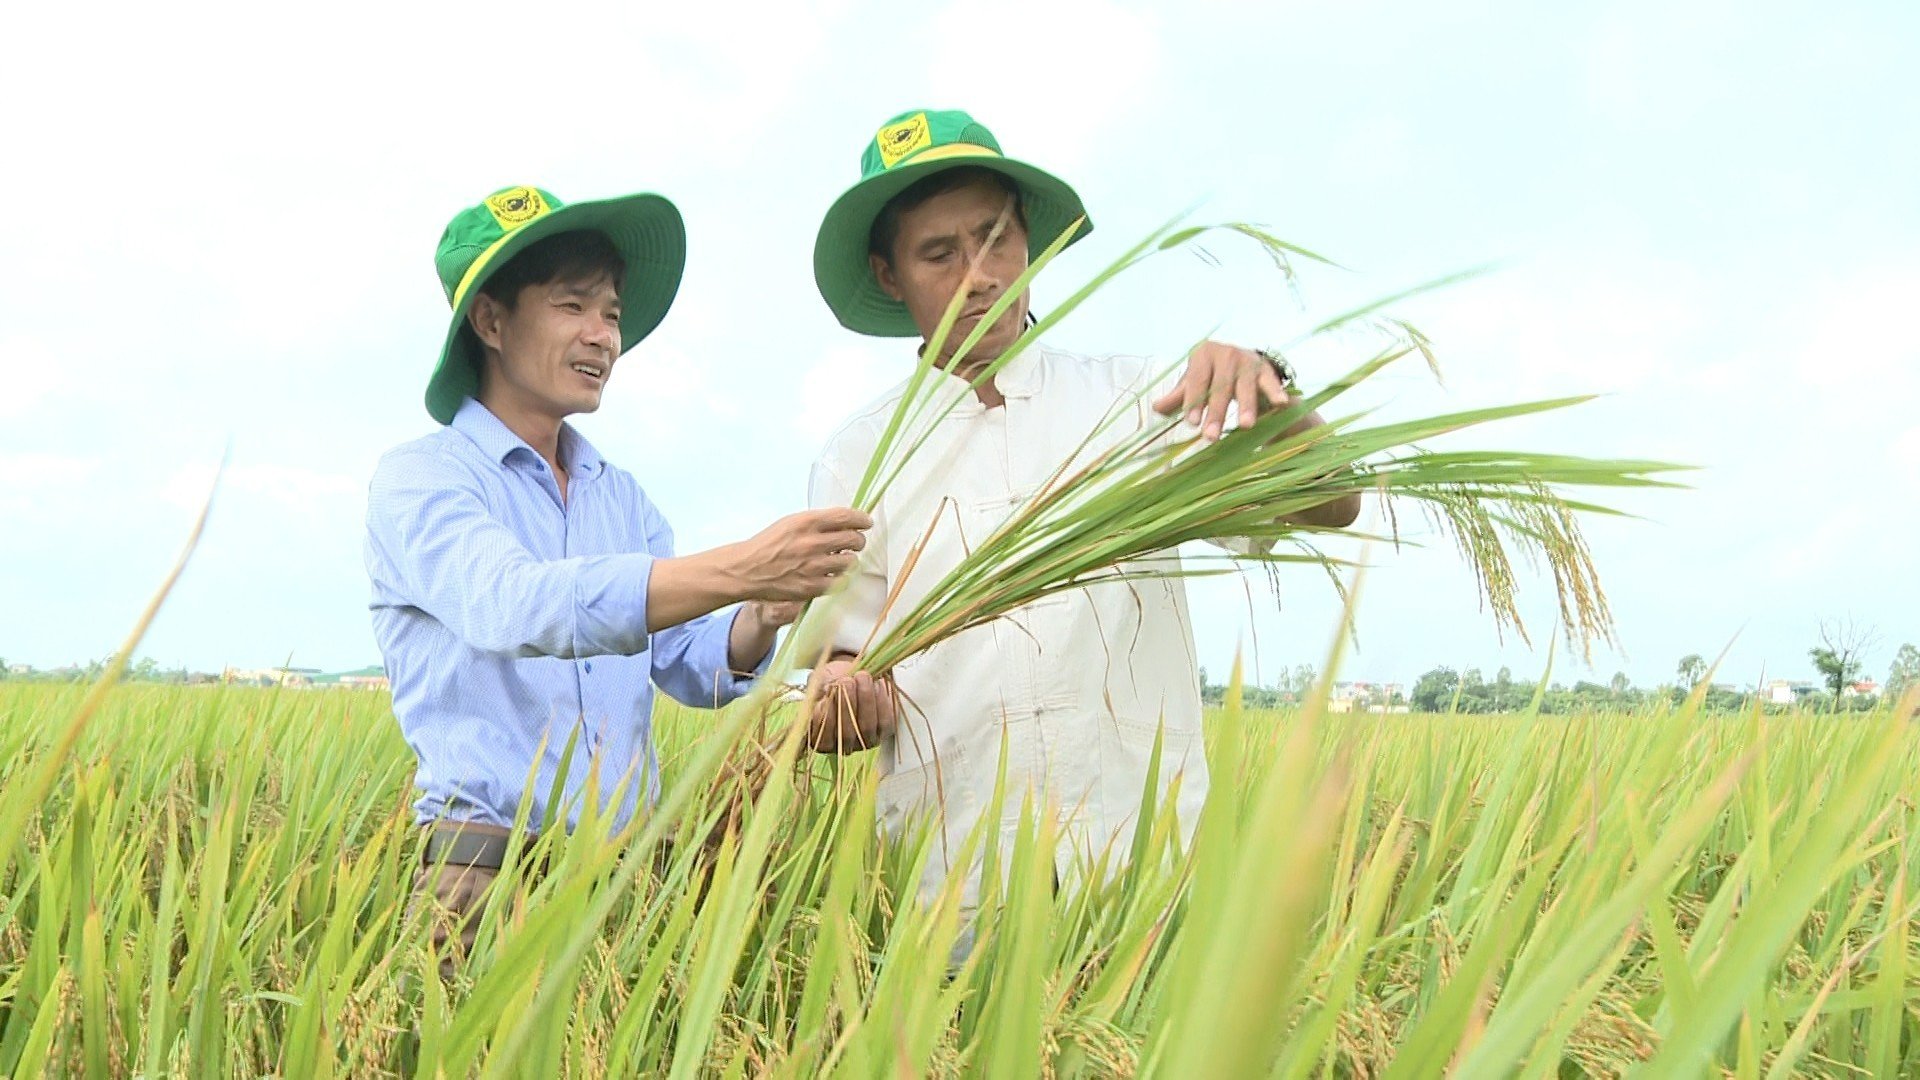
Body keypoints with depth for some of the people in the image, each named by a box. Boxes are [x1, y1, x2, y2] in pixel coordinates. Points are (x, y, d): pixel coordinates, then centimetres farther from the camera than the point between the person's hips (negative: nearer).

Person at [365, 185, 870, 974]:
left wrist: (761, 619, -15)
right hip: (484, 869, -5)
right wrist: (737, 568, -33)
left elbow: (692, 669, 8)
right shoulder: (417, 479, -3)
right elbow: (513, 607, -23)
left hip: (627, 870, 5)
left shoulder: (621, 496, 14)